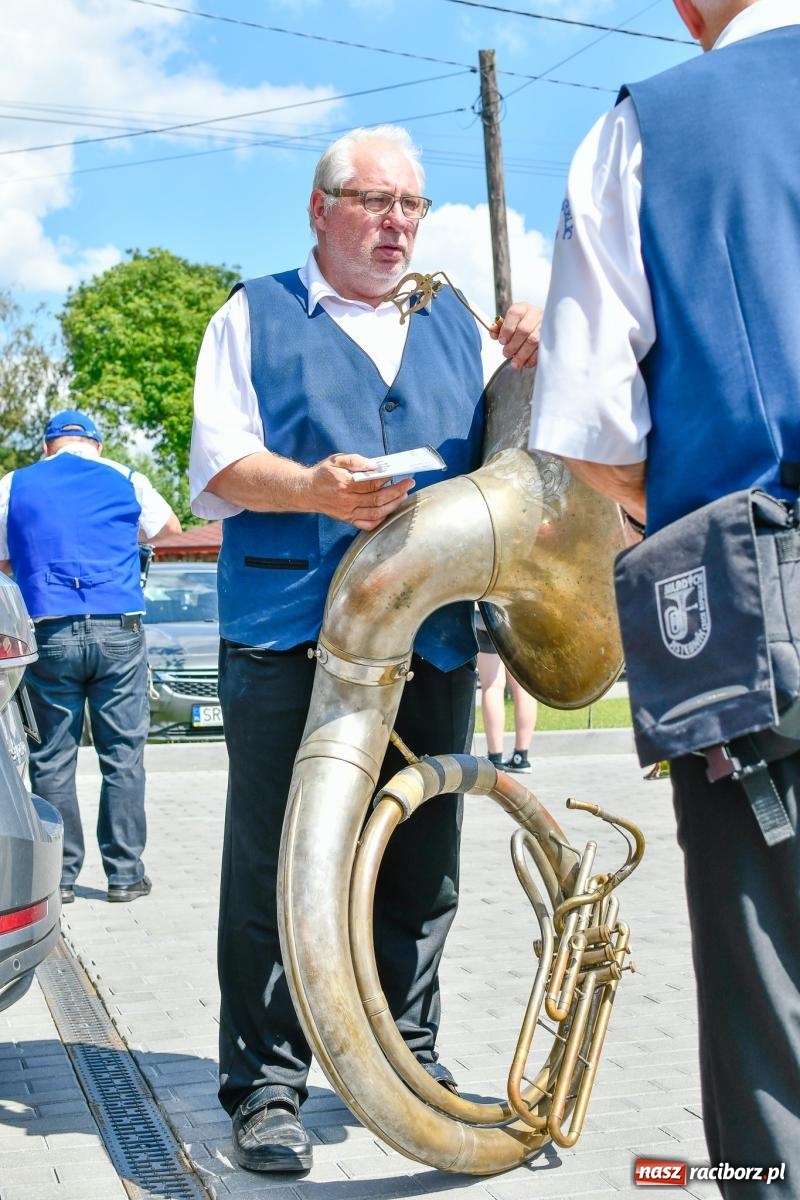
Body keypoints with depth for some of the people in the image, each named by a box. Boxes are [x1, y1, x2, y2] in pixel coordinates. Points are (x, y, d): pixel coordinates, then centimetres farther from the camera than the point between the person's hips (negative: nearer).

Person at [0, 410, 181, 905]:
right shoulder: (124, 479, 10)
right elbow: (169, 527, 26)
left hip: (50, 635, 0)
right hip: (119, 631, 0)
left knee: (52, 760, 6)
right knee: (123, 755, 6)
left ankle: (59, 875, 9)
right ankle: (125, 872, 8)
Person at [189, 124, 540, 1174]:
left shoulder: (456, 325, 21)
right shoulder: (254, 317, 10)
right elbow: (218, 466, 1)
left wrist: (528, 367, 1)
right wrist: (314, 489, -19)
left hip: (435, 641, 4)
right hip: (288, 640, -3)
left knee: (420, 871, 10)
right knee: (274, 870, -2)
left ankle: (409, 1059, 25)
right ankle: (266, 1084, 9)